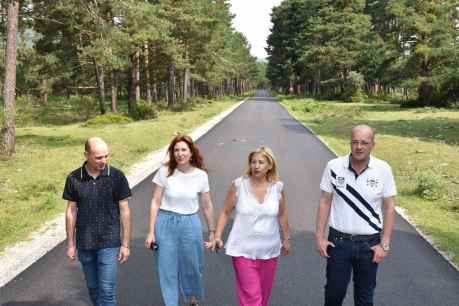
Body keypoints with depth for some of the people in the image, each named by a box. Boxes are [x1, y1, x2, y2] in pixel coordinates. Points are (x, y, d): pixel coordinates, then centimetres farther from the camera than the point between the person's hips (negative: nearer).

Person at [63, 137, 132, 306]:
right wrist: (70, 243, 4)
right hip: (85, 244, 3)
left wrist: (125, 244, -5)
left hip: (109, 243, -2)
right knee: (93, 287, 16)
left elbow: (124, 211, -5)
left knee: (107, 290, -4)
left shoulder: (117, 176, -9)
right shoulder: (74, 178, -3)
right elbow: (71, 211, 4)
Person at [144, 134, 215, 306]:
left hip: (190, 224, 1)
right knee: (167, 270, 6)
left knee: (192, 266, 13)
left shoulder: (201, 175, -5)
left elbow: (207, 206, 4)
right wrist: (151, 232, -4)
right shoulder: (165, 171, -9)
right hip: (166, 223, -1)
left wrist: (212, 232, 9)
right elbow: (155, 202, -4)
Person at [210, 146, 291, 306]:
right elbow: (225, 212, 0)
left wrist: (286, 238, 18)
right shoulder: (238, 185, -10)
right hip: (243, 250, -3)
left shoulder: (278, 187, -4)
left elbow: (282, 215, 11)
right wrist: (217, 236, -8)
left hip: (269, 250, 3)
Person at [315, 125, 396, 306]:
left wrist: (384, 245, -5)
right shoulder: (334, 167, -8)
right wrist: (319, 236, -3)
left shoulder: (383, 170, -8)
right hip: (338, 241, 0)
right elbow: (325, 202, 0)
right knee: (334, 291, 12)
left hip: (369, 243, 0)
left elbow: (389, 208, -3)